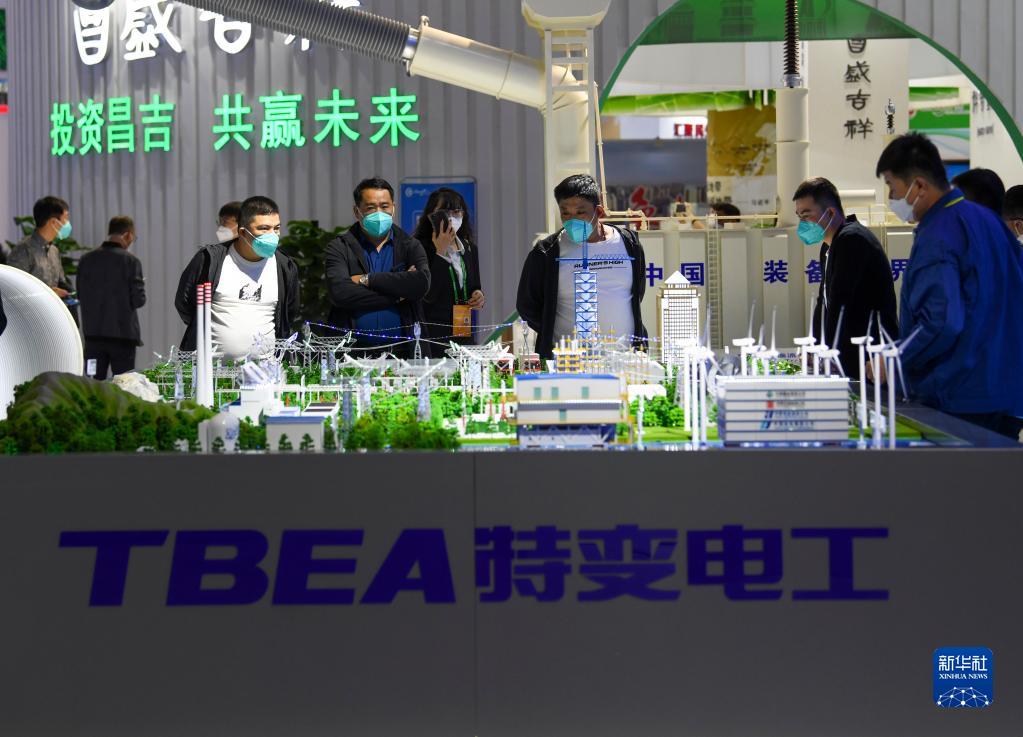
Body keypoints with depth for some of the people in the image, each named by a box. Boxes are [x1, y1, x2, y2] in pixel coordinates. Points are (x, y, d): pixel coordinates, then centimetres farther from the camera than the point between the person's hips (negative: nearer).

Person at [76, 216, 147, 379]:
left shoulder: (86, 260, 3)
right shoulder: (130, 261, -10)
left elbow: (80, 296, 7)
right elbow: (138, 300, -10)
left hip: (93, 333, 4)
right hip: (122, 333, -4)